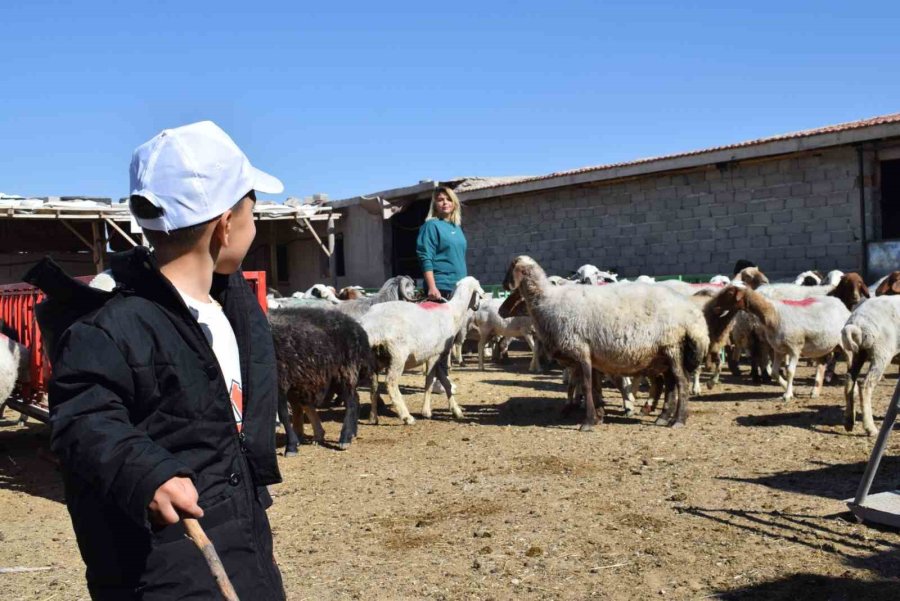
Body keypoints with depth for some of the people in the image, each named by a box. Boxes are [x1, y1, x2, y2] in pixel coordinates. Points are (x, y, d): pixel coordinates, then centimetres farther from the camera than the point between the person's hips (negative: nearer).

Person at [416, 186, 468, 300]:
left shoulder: (457, 227, 17)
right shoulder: (431, 225, -5)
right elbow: (425, 259, -12)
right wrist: (432, 287, -21)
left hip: (460, 287, 7)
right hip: (441, 287, -7)